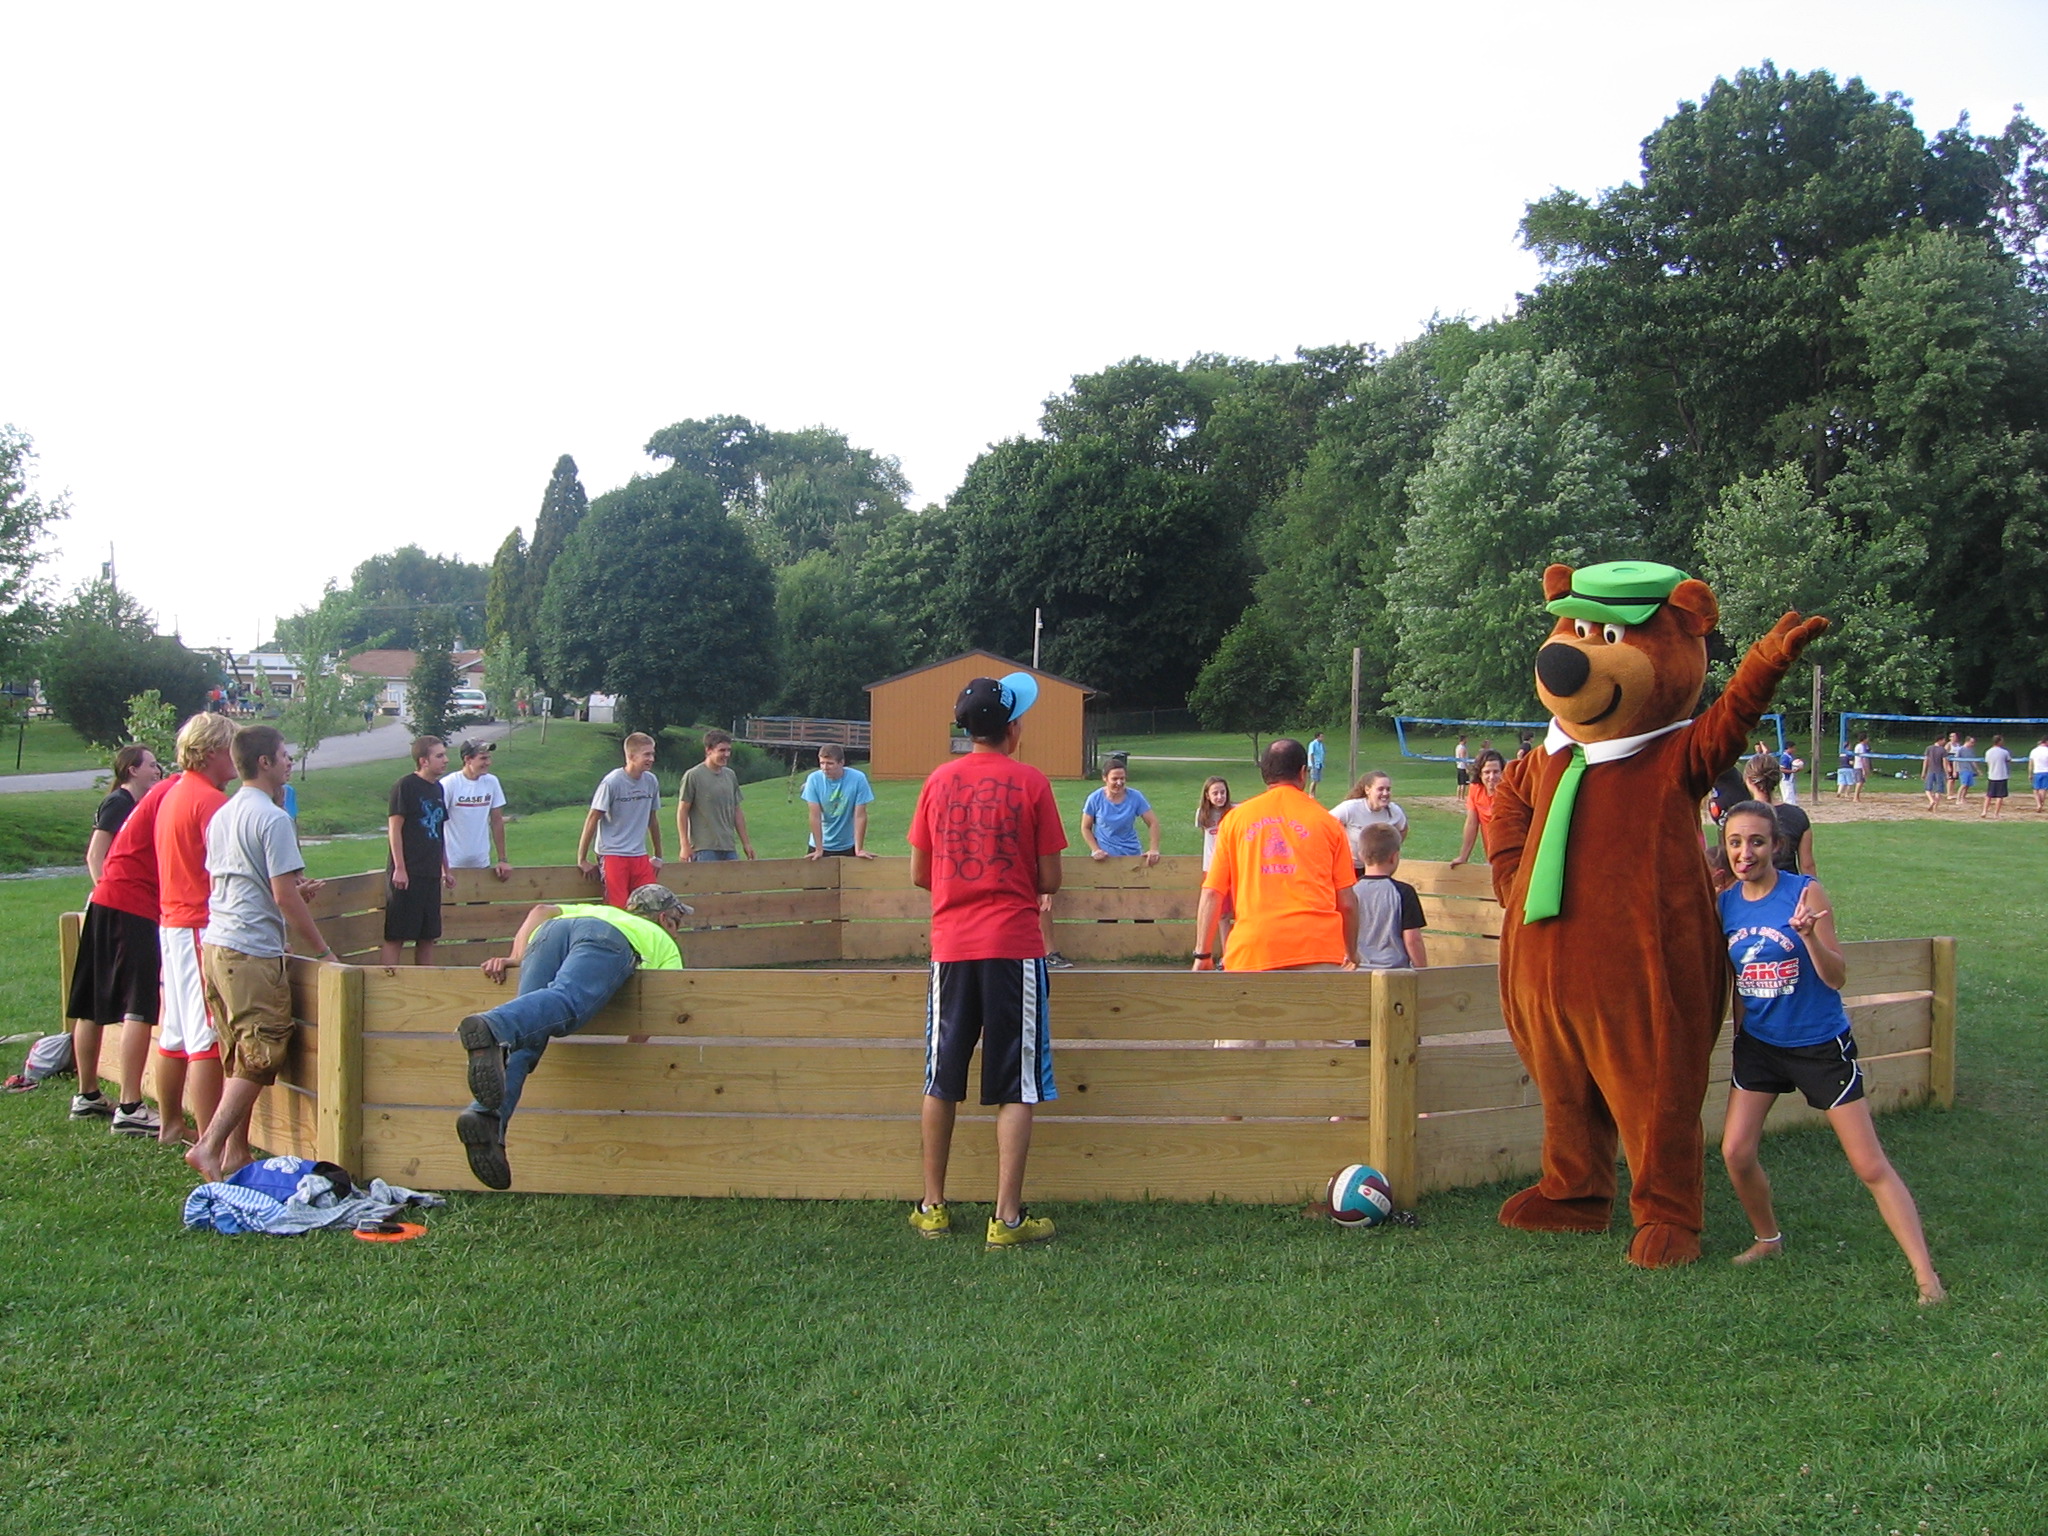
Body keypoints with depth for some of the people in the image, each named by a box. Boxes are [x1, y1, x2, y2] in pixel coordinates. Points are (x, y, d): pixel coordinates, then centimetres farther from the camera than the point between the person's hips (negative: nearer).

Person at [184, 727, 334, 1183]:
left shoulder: (222, 816, 15)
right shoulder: (273, 818, -12)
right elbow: (285, 897, -15)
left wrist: (295, 890, 24)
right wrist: (323, 951, -8)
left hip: (214, 945, 9)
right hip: (252, 953, -9)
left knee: (239, 1059, 14)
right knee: (259, 1059, -4)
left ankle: (235, 1152, 17)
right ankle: (209, 1147, -7)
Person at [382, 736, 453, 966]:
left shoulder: (438, 789, 15)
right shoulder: (405, 786, -8)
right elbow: (394, 828, -11)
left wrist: (446, 869, 22)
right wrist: (399, 868, -16)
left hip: (431, 874, 8)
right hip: (407, 874, -8)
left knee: (428, 937, 10)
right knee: (395, 936, -6)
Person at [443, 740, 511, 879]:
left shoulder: (492, 782, 1)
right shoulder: (449, 784, -11)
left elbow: (497, 821, 8)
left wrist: (503, 860, 6)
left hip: (482, 864, 4)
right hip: (453, 865, -4)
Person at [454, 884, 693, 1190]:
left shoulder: (591, 908, 48)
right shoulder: (663, 941, 38)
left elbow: (543, 910, 29)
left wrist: (515, 958, 21)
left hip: (549, 932, 4)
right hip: (606, 936, -4)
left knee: (524, 1042, -8)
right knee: (563, 1004, -31)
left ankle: (485, 1116, -34)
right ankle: (491, 1028, -61)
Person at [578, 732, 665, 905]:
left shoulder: (651, 781, 6)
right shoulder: (612, 782, -10)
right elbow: (593, 819, -6)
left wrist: (658, 856, 22)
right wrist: (582, 860, -5)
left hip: (640, 857, 5)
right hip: (613, 856, -5)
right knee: (617, 910, -9)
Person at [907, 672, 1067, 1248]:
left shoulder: (939, 781, 5)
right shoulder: (1030, 782, -4)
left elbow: (919, 875, 10)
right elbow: (1050, 880, -1)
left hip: (951, 945, 3)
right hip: (1015, 945, -3)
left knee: (941, 1082, 12)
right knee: (1015, 1089, 1)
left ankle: (932, 1207, 19)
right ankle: (1007, 1217, -1)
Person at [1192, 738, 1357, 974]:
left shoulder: (1235, 819, 11)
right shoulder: (1326, 822, 10)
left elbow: (1211, 894, 7)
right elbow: (1347, 902, 11)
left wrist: (1202, 955, 11)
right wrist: (1352, 953, 25)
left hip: (1252, 951, 1)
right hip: (1317, 948, 0)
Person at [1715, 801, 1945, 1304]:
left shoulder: (1805, 892, -16)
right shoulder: (1724, 904, -3)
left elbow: (1836, 977, -17)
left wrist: (1808, 935, -33)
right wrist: (1736, 1024, 16)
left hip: (1821, 1044, -4)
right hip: (1758, 1043, 4)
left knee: (1870, 1165, -3)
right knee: (1735, 1153, -1)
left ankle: (1926, 1274, 3)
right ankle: (1768, 1239, 25)